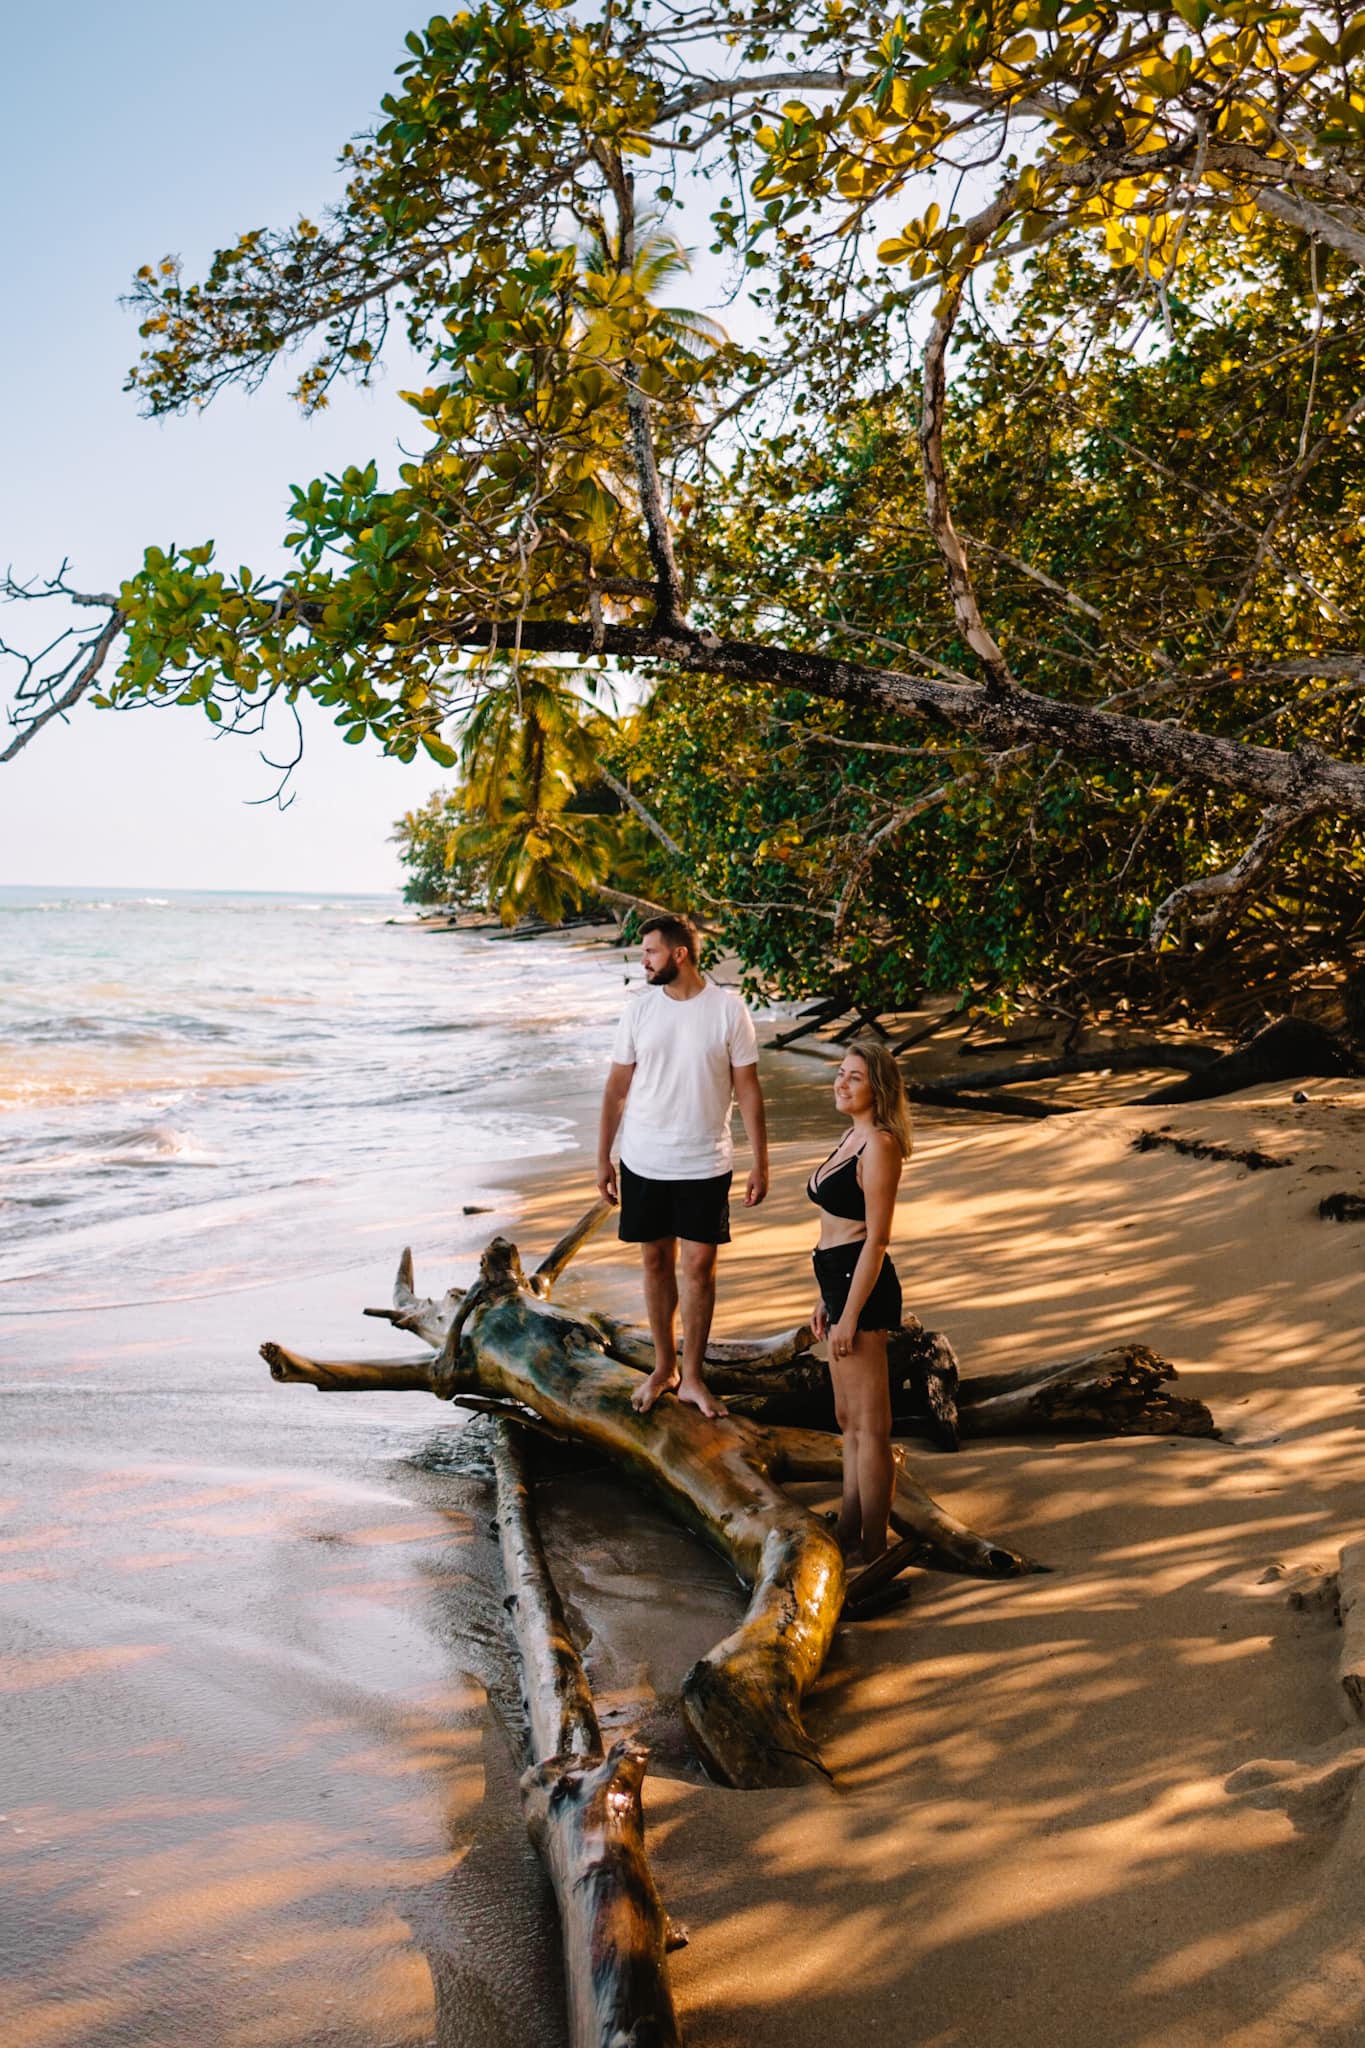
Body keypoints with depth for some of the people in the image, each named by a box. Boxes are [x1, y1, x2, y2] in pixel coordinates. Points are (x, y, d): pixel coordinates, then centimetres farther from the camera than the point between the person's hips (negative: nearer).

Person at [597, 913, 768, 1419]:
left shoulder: (728, 1010, -8)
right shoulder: (639, 1009, -1)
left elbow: (747, 1090, -4)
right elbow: (617, 1088, 5)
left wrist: (760, 1163, -5)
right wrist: (603, 1158, 5)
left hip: (705, 1164, -2)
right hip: (644, 1162, 2)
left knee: (699, 1265, 1)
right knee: (655, 1260, 11)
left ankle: (692, 1377, 15)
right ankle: (663, 1367, 26)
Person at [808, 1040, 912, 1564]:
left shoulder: (879, 1146, -17)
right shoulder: (854, 1135, 13)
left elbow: (876, 1239, -19)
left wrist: (849, 1314, -18)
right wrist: (826, 1299, 20)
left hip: (862, 1286, -10)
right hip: (840, 1281, 10)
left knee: (869, 1424, 1)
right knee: (849, 1419, 19)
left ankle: (873, 1552, 12)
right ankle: (848, 1535, 31)